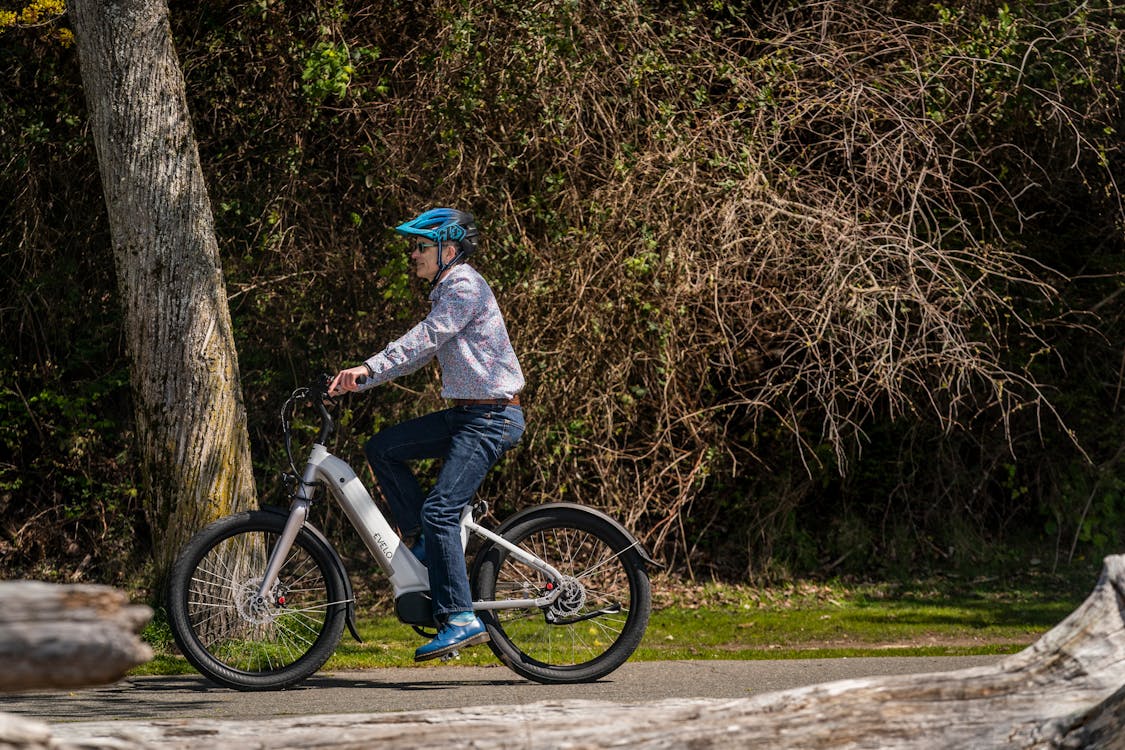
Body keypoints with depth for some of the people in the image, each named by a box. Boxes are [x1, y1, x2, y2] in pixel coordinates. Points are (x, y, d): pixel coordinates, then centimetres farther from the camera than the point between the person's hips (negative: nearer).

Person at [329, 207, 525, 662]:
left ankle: (460, 619, -20)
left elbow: (423, 340, -22)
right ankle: (421, 543, 8)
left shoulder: (464, 287, -12)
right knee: (383, 448, 5)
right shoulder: (446, 291, 19)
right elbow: (419, 352, 18)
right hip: (467, 414, 10)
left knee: (439, 510, -18)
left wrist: (369, 368, -29)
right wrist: (358, 381, 9)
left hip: (492, 417, -10)